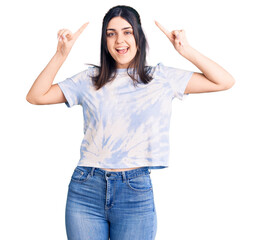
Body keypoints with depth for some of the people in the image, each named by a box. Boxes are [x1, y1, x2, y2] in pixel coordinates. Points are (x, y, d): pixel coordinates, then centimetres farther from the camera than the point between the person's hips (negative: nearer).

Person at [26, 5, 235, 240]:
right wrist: (62, 54, -3)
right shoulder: (90, 79, 9)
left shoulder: (162, 77, 6)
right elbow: (36, 96, 5)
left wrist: (187, 51, -6)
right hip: (86, 188, 1)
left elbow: (225, 82, 4)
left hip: (136, 193, -1)